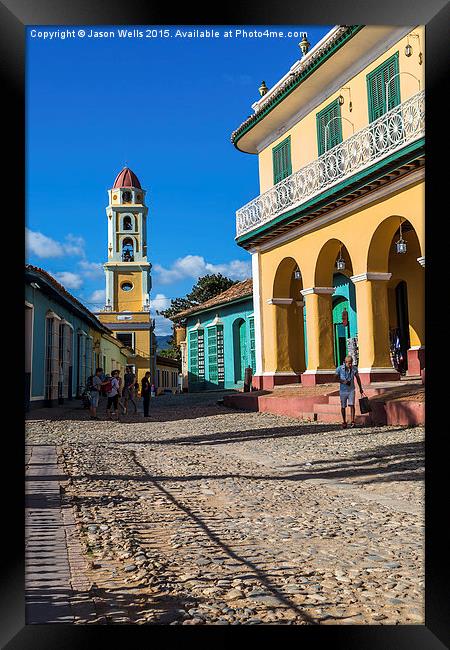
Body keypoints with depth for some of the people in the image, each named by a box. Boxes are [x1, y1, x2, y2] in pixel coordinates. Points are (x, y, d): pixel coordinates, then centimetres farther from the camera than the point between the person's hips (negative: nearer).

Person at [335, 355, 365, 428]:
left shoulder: (354, 368, -7)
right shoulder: (339, 369, -13)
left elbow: (358, 378, 7)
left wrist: (360, 389, 15)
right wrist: (343, 381, -22)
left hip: (351, 390, 1)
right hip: (343, 390, 0)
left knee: (352, 405, -12)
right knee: (343, 407, 8)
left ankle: (352, 421, -8)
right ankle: (344, 422, 21)